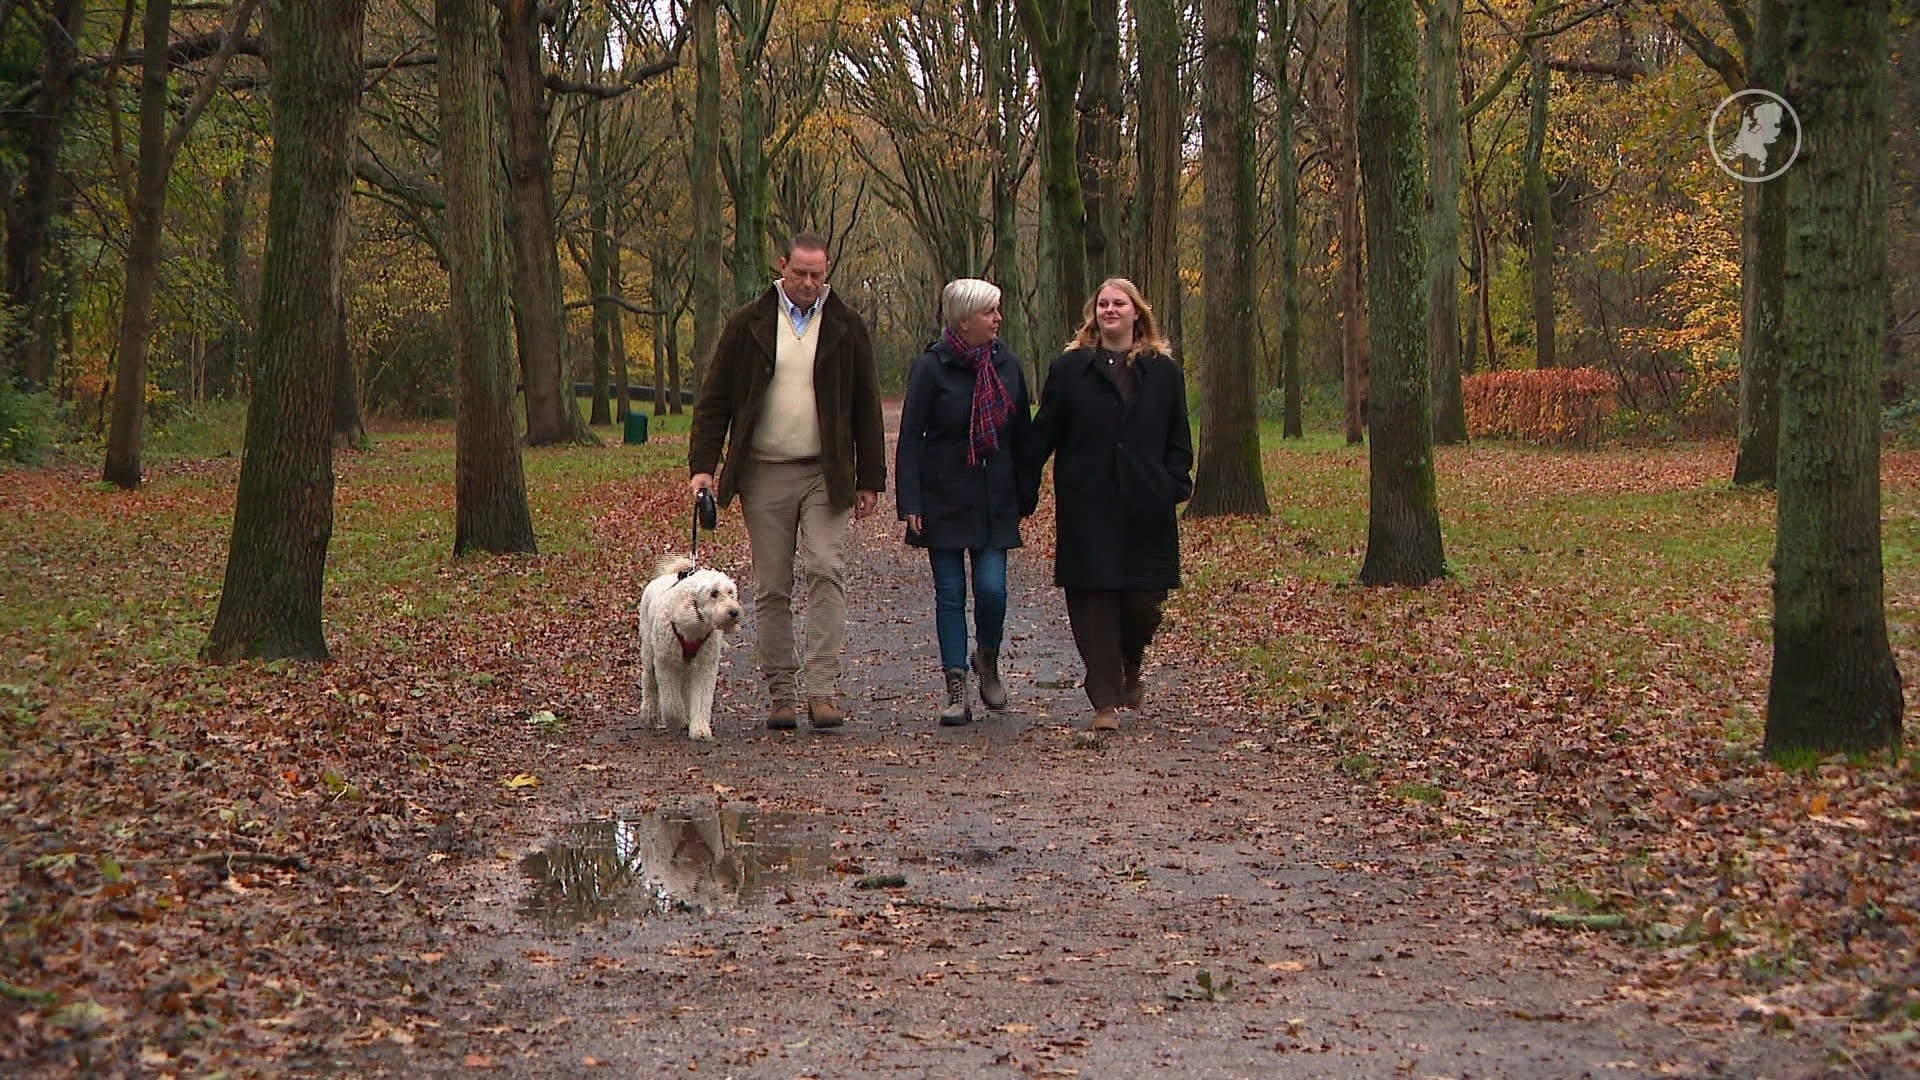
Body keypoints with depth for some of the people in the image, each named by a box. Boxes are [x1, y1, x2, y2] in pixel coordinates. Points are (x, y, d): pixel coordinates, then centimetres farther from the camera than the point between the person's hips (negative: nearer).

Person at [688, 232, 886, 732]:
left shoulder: (846, 329, 7)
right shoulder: (748, 325, 4)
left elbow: (866, 408, 10)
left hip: (826, 475, 0)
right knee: (770, 588, 3)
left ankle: (822, 689, -14)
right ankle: (780, 692, 9)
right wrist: (703, 465, -5)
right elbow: (714, 399, 5)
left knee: (826, 571, -14)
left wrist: (870, 480, 6)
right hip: (764, 475, 1)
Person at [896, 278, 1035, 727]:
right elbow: (910, 439, -6)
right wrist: (910, 504, -13)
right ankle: (956, 690, 6)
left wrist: (1025, 498, 11)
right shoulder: (931, 367, -7)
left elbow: (1022, 434, 13)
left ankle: (987, 660, 21)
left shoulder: (1007, 365, 6)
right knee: (951, 593, 0)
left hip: (995, 500, 3)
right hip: (944, 500, -3)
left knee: (992, 588, -8)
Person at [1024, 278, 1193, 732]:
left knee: (1144, 601, 0)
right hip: (1087, 507, -1)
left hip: (1145, 507, 1)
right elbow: (1043, 435, 5)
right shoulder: (1069, 368, 6)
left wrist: (1176, 484, -2)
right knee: (1094, 604, -2)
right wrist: (1025, 489, 0)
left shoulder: (1162, 371, 9)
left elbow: (1178, 438, 11)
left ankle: (1130, 669, 31)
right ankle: (1105, 702, 3)